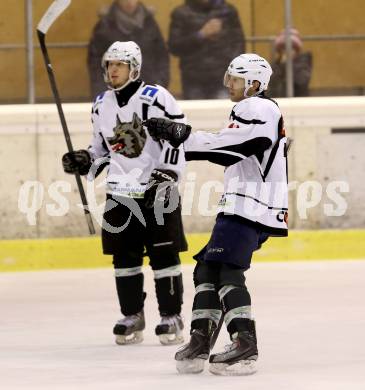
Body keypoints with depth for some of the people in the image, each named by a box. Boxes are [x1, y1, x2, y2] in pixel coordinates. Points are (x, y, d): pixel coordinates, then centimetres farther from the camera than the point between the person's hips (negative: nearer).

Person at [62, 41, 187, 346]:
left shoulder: (156, 98, -12)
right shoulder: (101, 105, 9)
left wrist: (165, 177, -20)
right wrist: (84, 162, 2)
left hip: (158, 192, -6)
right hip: (120, 192, 6)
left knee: (163, 253, -4)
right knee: (124, 256, 6)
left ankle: (171, 316, 3)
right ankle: (132, 317, 16)